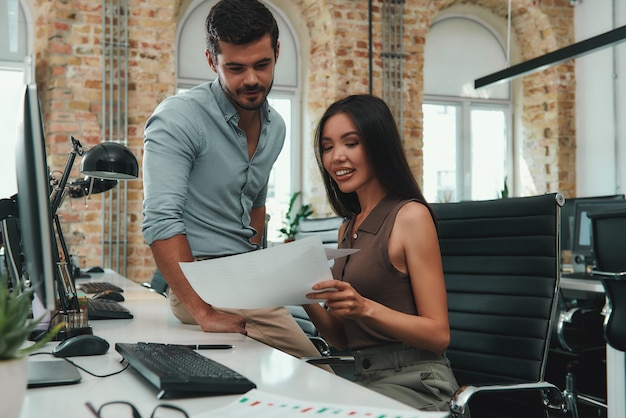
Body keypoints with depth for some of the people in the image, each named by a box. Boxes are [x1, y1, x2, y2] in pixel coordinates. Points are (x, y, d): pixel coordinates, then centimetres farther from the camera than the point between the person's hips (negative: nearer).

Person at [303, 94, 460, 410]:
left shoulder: (410, 215, -8)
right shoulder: (348, 228, 13)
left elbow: (438, 334, -10)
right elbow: (342, 339, 13)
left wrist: (366, 308, -24)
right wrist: (306, 299, -5)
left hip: (414, 384, -6)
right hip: (365, 381, 6)